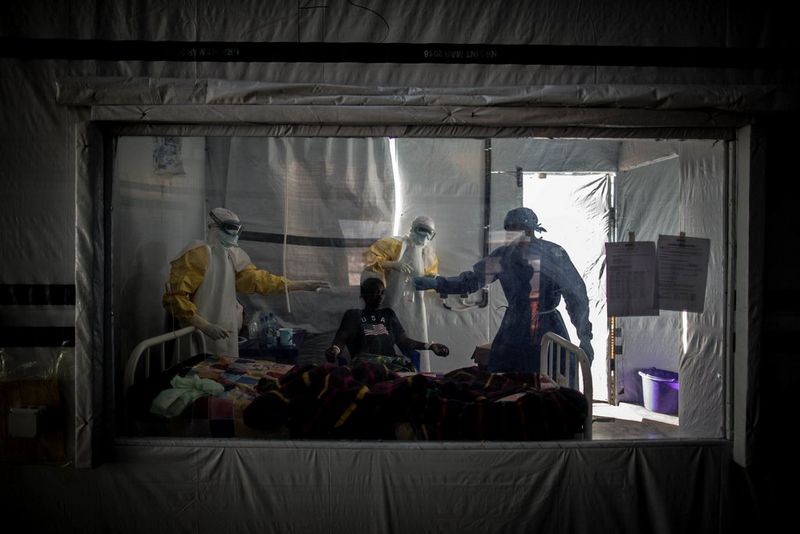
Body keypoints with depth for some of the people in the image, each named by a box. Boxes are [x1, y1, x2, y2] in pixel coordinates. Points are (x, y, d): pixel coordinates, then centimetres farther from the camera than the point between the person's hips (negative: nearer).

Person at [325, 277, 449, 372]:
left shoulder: (388, 314, 32)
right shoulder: (353, 315, 23)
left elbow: (404, 341, 23)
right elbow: (341, 338, 7)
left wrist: (430, 346, 8)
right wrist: (334, 349, -18)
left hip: (390, 359, 3)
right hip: (365, 359, -3)